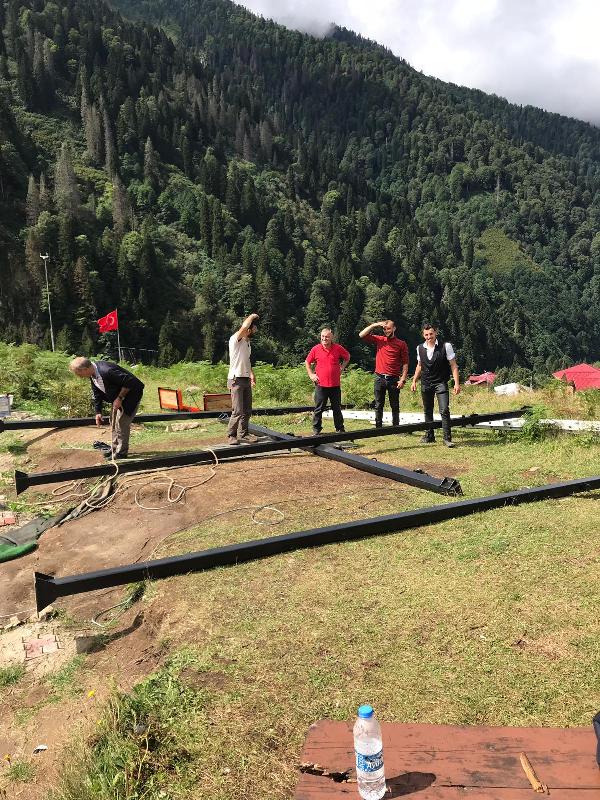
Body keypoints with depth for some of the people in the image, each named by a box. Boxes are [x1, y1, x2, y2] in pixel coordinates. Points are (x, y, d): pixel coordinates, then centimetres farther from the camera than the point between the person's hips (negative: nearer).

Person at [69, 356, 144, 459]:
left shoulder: (106, 371, -35)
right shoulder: (92, 374, -5)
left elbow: (130, 382, -33)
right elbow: (97, 393, 10)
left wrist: (120, 398, -25)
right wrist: (98, 412, 8)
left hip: (131, 393, -10)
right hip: (119, 395, 10)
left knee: (121, 422, -7)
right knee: (114, 421, 15)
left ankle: (122, 452, 5)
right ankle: (115, 448, 28)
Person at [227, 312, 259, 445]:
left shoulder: (247, 342, 16)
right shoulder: (235, 339, -11)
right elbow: (244, 326, -29)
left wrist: (251, 374, 19)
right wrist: (252, 316, -11)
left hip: (246, 379, 9)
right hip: (236, 380, -9)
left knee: (247, 410, 10)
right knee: (238, 411, -9)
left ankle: (243, 434, 20)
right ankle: (231, 435, 4)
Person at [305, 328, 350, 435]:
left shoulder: (338, 348, 0)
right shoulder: (316, 349, -2)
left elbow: (347, 357, 19)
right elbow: (307, 362, 11)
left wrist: (341, 368, 10)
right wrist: (311, 375, 3)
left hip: (335, 385, 1)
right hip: (321, 384, -1)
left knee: (337, 409, 11)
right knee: (318, 409, 4)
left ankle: (340, 429, 21)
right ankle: (316, 430, 13)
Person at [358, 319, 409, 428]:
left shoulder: (401, 344, 2)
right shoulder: (379, 340, 8)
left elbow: (405, 363, 0)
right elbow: (362, 335, 0)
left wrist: (403, 379, -8)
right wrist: (374, 325, -5)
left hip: (393, 379, -2)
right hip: (380, 378, 2)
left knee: (395, 406, 6)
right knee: (378, 406, 5)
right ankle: (378, 428, 11)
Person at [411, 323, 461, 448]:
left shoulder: (446, 346, -8)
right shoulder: (420, 348, 5)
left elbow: (453, 366, -6)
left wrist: (456, 383, -11)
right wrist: (414, 381, 14)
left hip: (441, 383, -4)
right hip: (426, 383, 4)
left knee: (444, 410, -11)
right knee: (427, 411, 11)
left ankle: (447, 438, -4)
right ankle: (429, 436, 22)